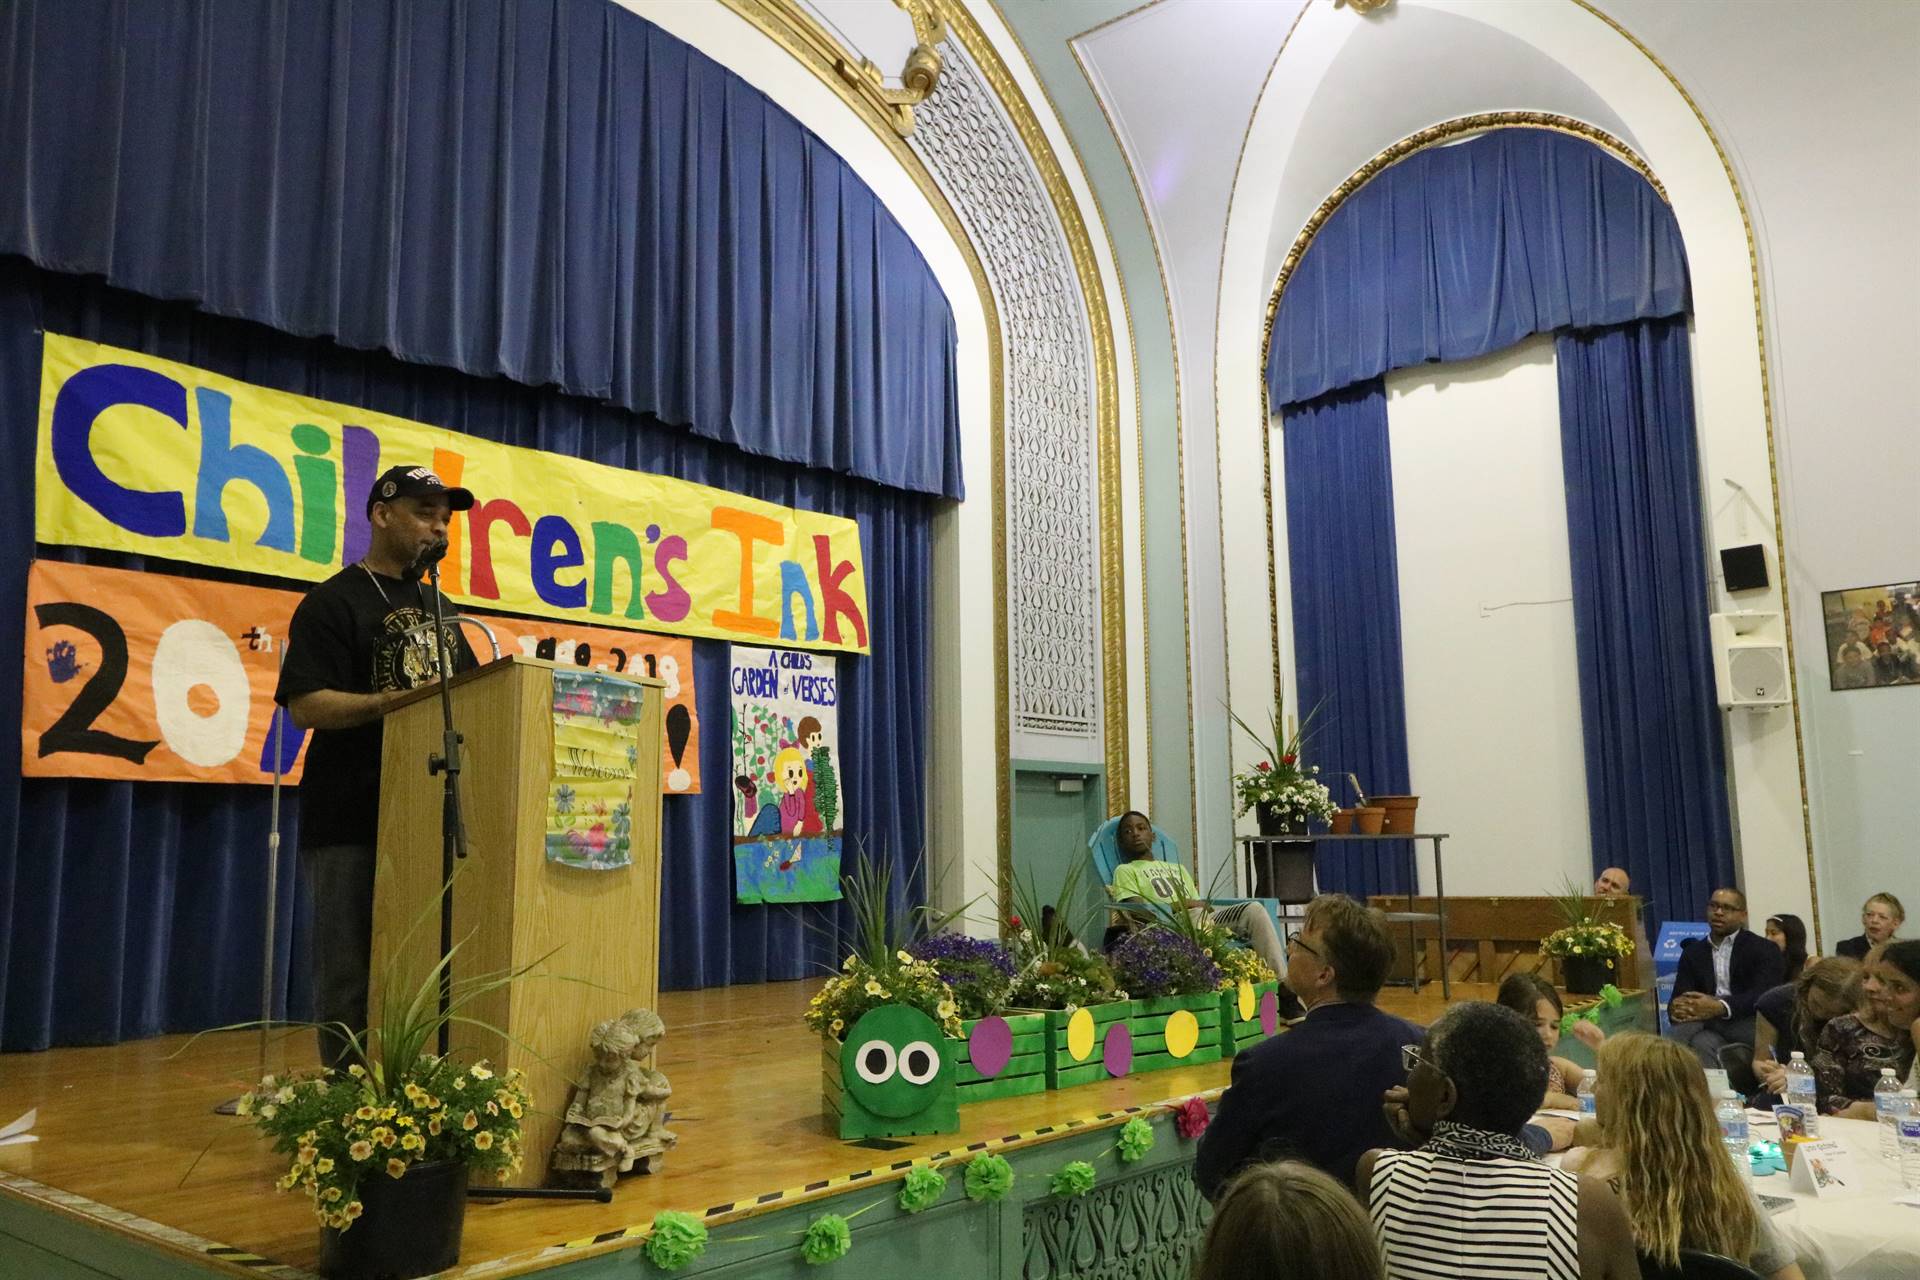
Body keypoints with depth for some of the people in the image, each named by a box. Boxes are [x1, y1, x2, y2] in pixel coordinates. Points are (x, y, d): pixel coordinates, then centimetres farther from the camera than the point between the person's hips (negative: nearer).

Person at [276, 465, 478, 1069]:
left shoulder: (439, 608, 19)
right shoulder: (335, 601, -2)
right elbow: (304, 704, -12)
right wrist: (396, 702, -23)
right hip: (352, 822, -6)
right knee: (351, 979, 0)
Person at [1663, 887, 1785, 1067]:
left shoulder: (1764, 949, 7)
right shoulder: (1693, 952, 19)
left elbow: (1764, 995, -11)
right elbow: (1680, 997, 7)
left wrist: (1720, 1007, -30)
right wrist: (1676, 1008, -21)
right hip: (1712, 1028, 2)